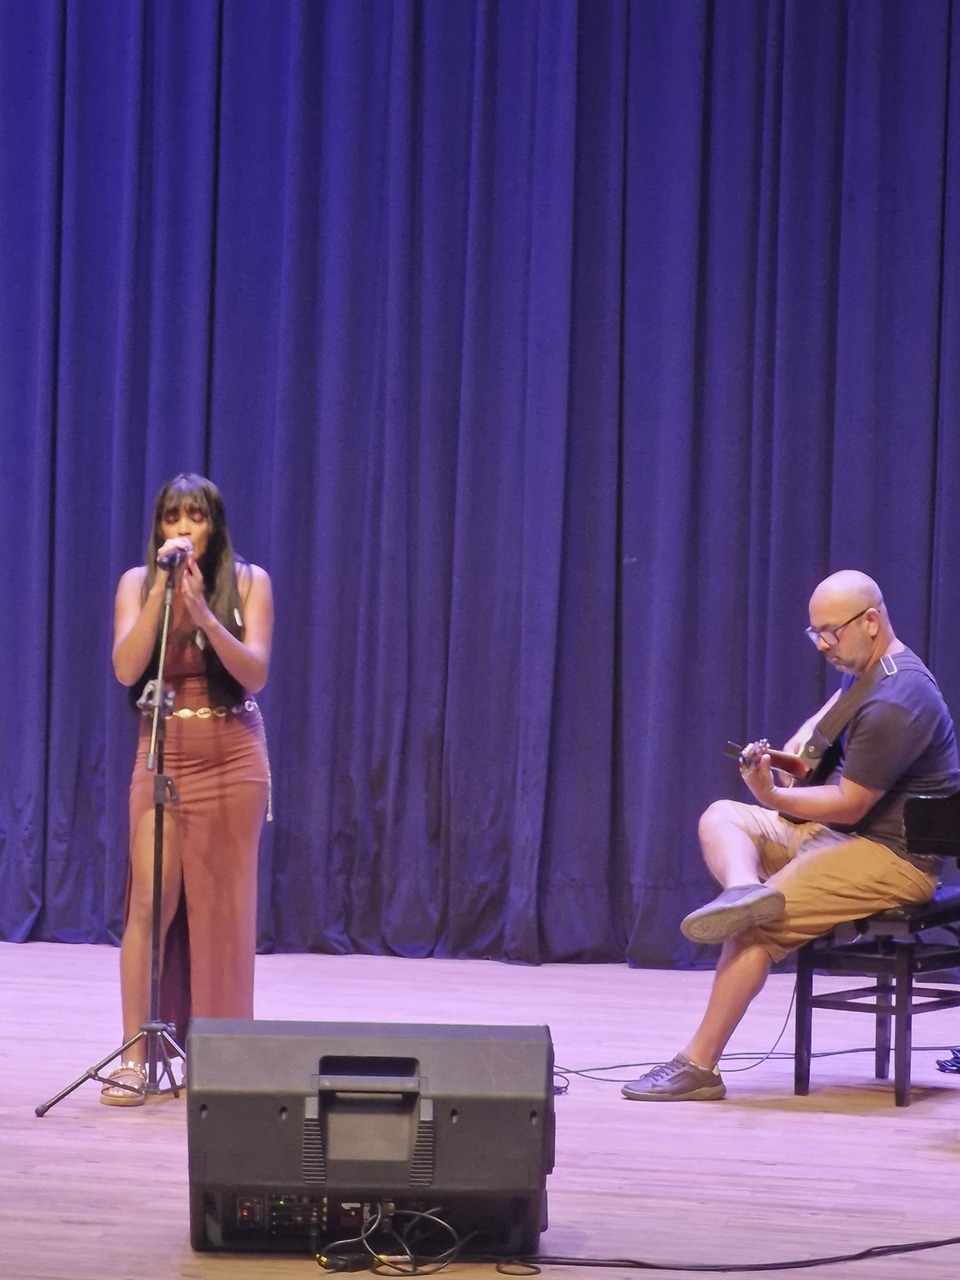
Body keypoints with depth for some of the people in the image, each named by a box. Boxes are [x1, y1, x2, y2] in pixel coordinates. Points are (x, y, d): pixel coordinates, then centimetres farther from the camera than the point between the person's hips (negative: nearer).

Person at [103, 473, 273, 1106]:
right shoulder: (138, 582, 1)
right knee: (150, 901, -7)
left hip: (233, 757, 0)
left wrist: (201, 608, -22)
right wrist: (163, 590, -19)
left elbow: (255, 673, -10)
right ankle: (135, 1056, -4)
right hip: (163, 754, 0)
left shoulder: (248, 581, -1)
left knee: (222, 905, 2)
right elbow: (127, 669, -12)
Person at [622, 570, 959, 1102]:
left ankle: (698, 1067, -18)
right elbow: (833, 709, 32)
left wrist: (773, 796, -21)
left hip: (893, 857, -11)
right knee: (720, 818, 3)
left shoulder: (893, 704, -22)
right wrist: (796, 748, 12)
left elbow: (849, 806, -22)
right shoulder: (863, 671, 10)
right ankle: (745, 889, -30)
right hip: (836, 831, 11)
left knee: (755, 926, -21)